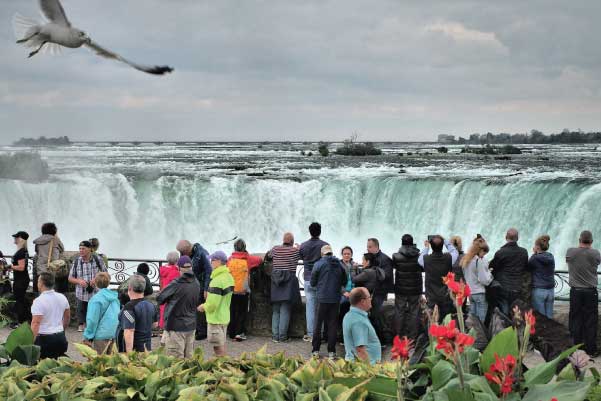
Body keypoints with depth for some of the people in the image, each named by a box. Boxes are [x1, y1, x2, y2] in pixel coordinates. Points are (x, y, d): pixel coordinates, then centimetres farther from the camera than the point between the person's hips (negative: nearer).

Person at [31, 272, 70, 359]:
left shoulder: (39, 301, -15)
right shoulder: (62, 297, 6)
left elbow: (36, 323, -21)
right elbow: (67, 317, 18)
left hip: (44, 338, -7)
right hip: (61, 338, 7)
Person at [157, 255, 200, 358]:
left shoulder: (176, 284, -18)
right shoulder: (196, 284, 0)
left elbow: (159, 299, -7)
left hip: (176, 327, -6)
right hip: (191, 326, 6)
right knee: (189, 357, 14)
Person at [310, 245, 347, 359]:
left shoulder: (318, 264, -6)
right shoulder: (339, 265, 1)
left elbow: (312, 283, 0)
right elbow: (344, 282, 9)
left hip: (322, 298, -2)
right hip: (335, 298, 2)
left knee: (318, 324, 8)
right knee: (332, 324, 8)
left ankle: (316, 350, 9)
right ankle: (331, 351, 8)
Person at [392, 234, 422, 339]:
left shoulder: (396, 256, -11)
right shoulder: (419, 256, -10)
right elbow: (423, 268, 4)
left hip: (400, 290, 0)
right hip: (415, 290, 0)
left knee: (400, 312, 9)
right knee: (413, 313, 8)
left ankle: (400, 336, 13)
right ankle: (412, 336, 11)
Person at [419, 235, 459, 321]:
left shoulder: (426, 259, -12)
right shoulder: (449, 258, -12)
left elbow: (420, 259, 14)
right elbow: (455, 252, 13)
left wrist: (426, 247, 27)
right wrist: (445, 241, 21)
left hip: (431, 299, 0)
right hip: (447, 298, 0)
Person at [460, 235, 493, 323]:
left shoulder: (465, 260, 7)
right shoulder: (480, 261, -15)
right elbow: (484, 280, -15)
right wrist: (489, 273, 3)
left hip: (470, 293, 7)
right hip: (480, 293, -7)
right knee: (480, 321, -3)